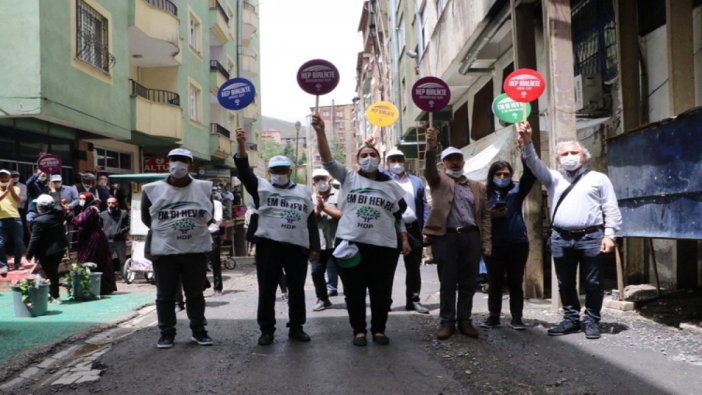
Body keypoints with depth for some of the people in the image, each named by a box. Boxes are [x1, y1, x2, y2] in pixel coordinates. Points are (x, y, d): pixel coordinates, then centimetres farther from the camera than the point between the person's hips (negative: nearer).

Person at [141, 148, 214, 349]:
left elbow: (209, 216, 14)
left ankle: (198, 330, 24)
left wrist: (195, 229, 6)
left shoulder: (204, 188, 1)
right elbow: (146, 218, 9)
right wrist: (164, 231, 7)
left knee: (195, 294, 12)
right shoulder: (153, 189, -4)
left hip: (196, 250, 1)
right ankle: (166, 333, 20)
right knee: (165, 295, 7)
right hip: (164, 251, -1)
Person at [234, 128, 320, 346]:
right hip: (268, 246, -2)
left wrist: (314, 247, 6)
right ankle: (266, 330, 15)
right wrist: (241, 146, -27)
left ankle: (296, 327, 23)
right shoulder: (262, 186, 6)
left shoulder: (303, 191, 13)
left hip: (297, 247, 2)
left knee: (297, 289, 9)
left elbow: (311, 221, 13)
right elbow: (244, 172, -11)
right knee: (267, 290, 3)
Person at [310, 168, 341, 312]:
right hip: (317, 243, 4)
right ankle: (322, 299, 23)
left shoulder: (338, 195, -1)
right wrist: (317, 208, -15)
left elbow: (342, 214, -14)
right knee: (316, 272, 6)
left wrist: (324, 207, -12)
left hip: (336, 242, -4)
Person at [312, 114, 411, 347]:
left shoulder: (391, 186, 12)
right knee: (354, 291, 6)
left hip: (383, 246, 1)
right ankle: (358, 330, 20)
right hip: (351, 243, -1)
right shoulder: (348, 178, 6)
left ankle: (379, 329, 23)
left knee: (381, 291, 8)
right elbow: (327, 160, -6)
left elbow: (399, 216, 16)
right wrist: (320, 132, -18)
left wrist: (405, 239, 6)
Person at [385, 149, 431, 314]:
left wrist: (426, 228, 3)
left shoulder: (416, 181, 14)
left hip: (413, 228, 3)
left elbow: (423, 206, 12)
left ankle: (413, 300, 17)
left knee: (413, 266, 9)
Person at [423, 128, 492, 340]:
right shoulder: (439, 180, 9)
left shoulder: (477, 186, 17)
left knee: (468, 283, 7)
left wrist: (486, 243, 5)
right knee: (447, 283, 1)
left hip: (471, 237, 3)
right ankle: (447, 322, 12)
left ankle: (464, 320, 19)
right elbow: (429, 169, -14)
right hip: (446, 237, -3)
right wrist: (431, 147, -33)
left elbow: (484, 215, 14)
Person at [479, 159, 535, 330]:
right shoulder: (485, 193, 8)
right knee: (495, 282, 7)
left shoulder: (517, 190, 9)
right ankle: (494, 316, 16)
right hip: (493, 244, 0)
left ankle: (516, 317, 13)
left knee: (515, 282, 6)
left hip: (517, 242, 0)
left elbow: (530, 175, -5)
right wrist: (488, 214, -14)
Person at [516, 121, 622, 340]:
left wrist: (609, 235, -5)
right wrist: (526, 142, -14)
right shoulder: (554, 178, 16)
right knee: (565, 283, 9)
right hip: (560, 238, 3)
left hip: (591, 237, -3)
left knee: (593, 283, 2)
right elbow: (534, 163, 1)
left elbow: (611, 210, 4)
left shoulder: (598, 178, 9)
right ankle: (571, 319, 20)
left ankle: (591, 321, 14)